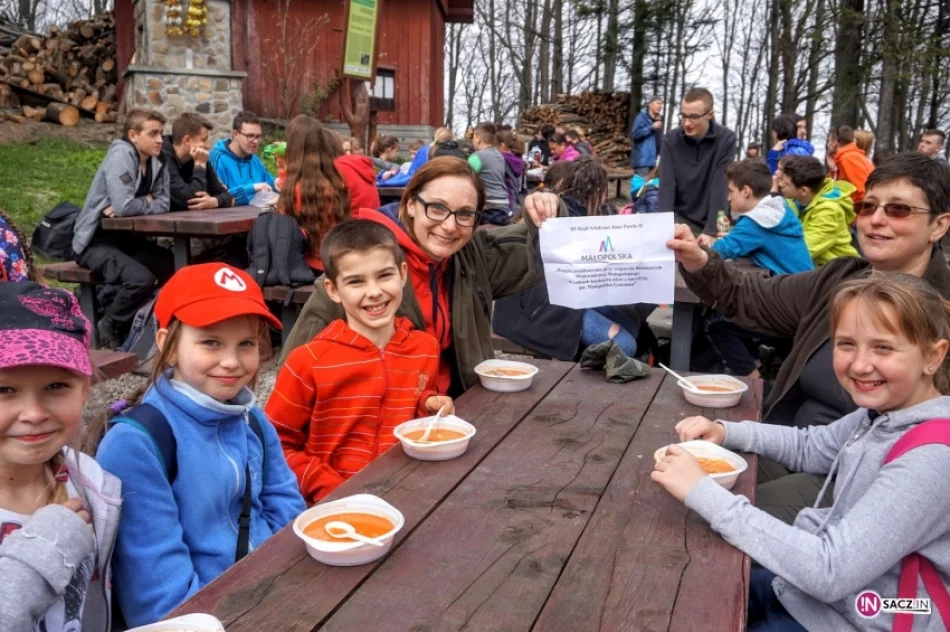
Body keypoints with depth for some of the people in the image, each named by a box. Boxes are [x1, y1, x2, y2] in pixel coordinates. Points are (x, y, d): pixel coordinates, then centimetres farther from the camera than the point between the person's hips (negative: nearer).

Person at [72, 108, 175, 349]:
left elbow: (163, 204, -3)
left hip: (125, 237, 8)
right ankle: (109, 327, -4)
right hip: (95, 240, -8)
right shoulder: (121, 156, -19)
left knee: (176, 267, -5)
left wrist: (137, 204, -19)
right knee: (141, 278, -30)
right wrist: (147, 202, -9)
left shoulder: (157, 162, 5)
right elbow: (123, 206, -29)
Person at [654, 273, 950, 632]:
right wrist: (726, 432, -4)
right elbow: (808, 448, 14)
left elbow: (830, 571, -33)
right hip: (817, 581, 7)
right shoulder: (885, 413, -3)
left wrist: (702, 492, -33)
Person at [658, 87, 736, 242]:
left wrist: (711, 231, -22)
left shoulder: (726, 139, -12)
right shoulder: (671, 139, -7)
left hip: (714, 221, -1)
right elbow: (666, 186, -11)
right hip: (681, 218, 1)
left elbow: (720, 188, -16)